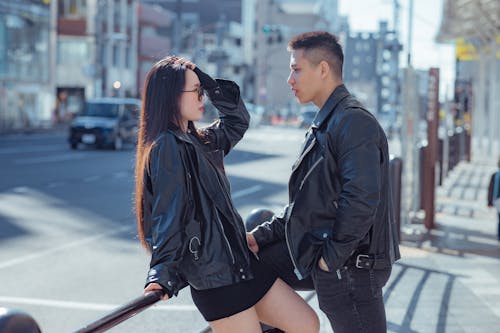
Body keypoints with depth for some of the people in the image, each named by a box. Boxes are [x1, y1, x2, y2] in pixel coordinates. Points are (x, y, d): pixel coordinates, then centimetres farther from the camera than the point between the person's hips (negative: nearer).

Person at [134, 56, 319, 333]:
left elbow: (237, 121, 25)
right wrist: (163, 273, -29)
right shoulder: (167, 147, -13)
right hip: (214, 277, -9)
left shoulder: (197, 141, 13)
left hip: (240, 262, 9)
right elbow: (168, 215, -21)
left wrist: (211, 84, 12)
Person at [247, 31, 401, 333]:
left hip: (351, 263, -10)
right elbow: (307, 201, 21)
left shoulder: (354, 122, -16)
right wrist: (262, 236, 13)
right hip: (320, 254, 10)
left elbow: (361, 198, -26)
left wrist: (332, 256, -19)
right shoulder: (325, 125, 17)